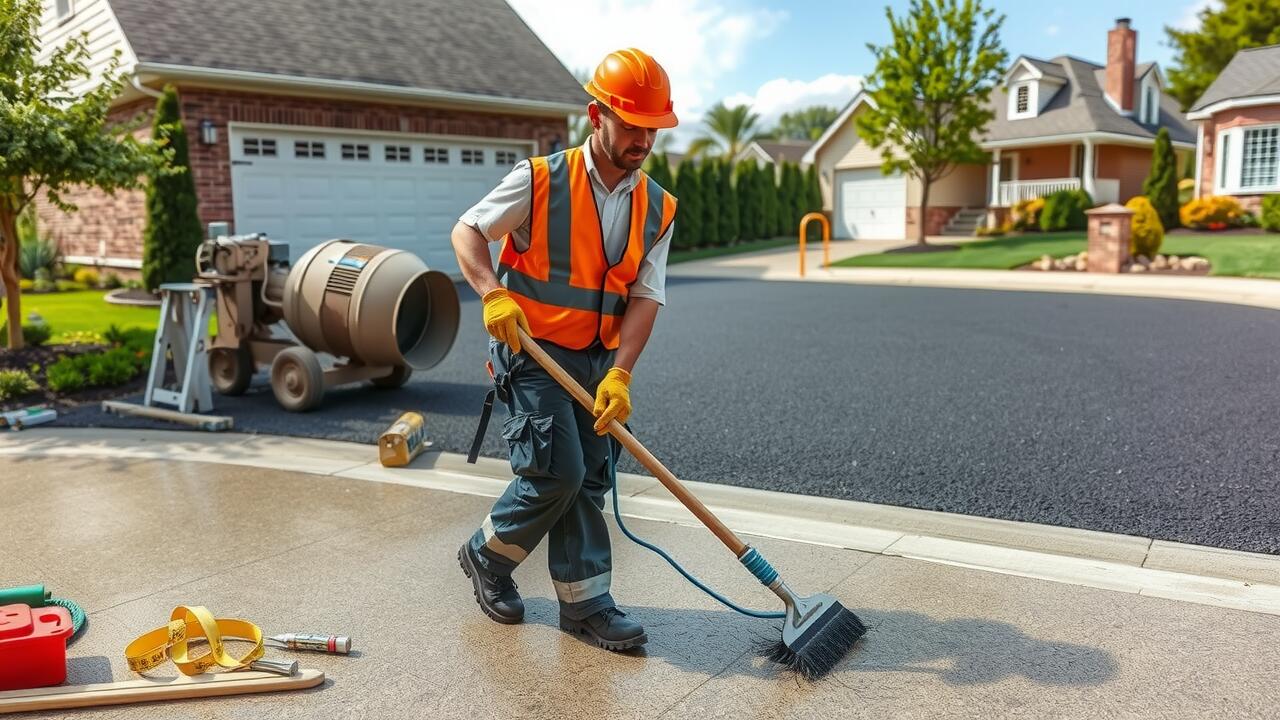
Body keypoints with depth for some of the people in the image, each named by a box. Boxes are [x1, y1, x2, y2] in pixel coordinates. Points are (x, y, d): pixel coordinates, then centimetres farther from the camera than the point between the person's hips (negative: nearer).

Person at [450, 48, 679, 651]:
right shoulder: (541, 179, -9)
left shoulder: (657, 210, 3)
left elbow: (645, 297, -4)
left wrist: (618, 375, -16)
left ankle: (584, 602, 18)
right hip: (532, 352, -5)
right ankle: (486, 555, 16)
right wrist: (493, 294, -22)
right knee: (556, 472, -11)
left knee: (588, 480, 7)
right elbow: (467, 231, -3)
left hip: (597, 362, 5)